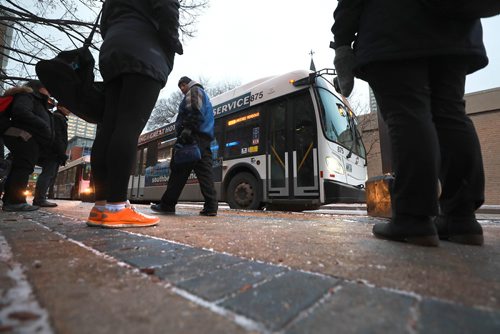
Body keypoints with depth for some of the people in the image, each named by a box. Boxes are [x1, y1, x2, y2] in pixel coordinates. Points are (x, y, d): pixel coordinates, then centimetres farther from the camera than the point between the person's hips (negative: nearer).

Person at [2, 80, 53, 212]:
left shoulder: (37, 101, 30)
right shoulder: (26, 95, 3)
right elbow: (20, 111, -16)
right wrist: (43, 125, -14)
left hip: (27, 140, 10)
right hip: (24, 138, -10)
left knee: (18, 169, 9)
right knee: (23, 168, -14)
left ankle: (9, 200, 13)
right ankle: (16, 201, -15)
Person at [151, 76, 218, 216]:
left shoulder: (194, 90, 7)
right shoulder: (204, 96, 36)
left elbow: (195, 110, -14)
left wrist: (187, 128, -23)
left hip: (193, 136, -9)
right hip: (205, 138, 9)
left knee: (179, 169, -7)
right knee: (205, 171, -2)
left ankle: (167, 204, -3)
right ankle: (211, 206, -8)